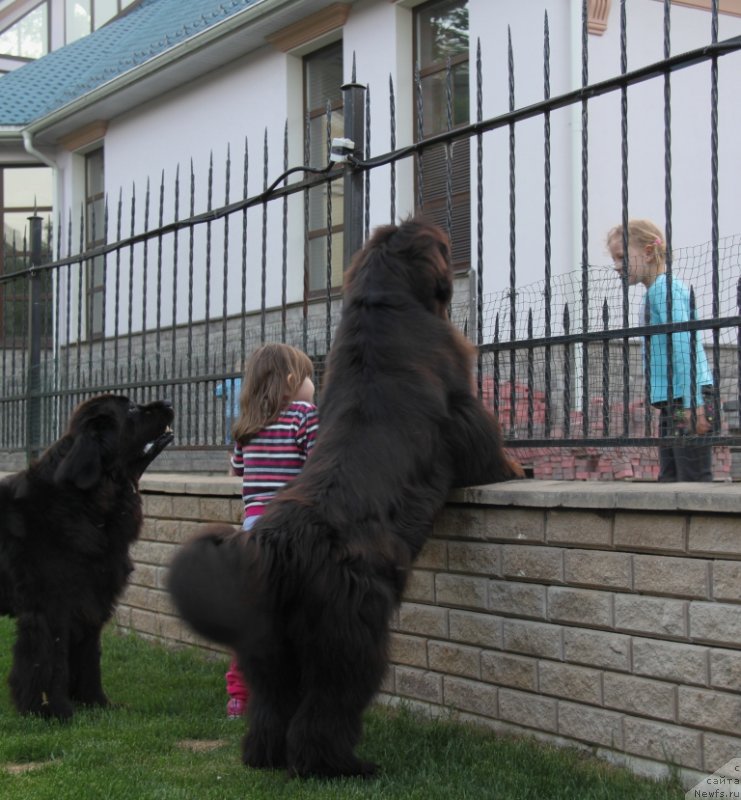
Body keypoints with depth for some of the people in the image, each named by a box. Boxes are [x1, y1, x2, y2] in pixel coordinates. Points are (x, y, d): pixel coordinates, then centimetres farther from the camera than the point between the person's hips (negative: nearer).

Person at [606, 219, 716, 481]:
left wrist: (692, 403, -26)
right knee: (669, 479, 11)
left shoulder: (664, 287, -11)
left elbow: (683, 346, -20)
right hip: (672, 404, 10)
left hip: (688, 401, -10)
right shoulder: (653, 293, 18)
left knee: (695, 480, -10)